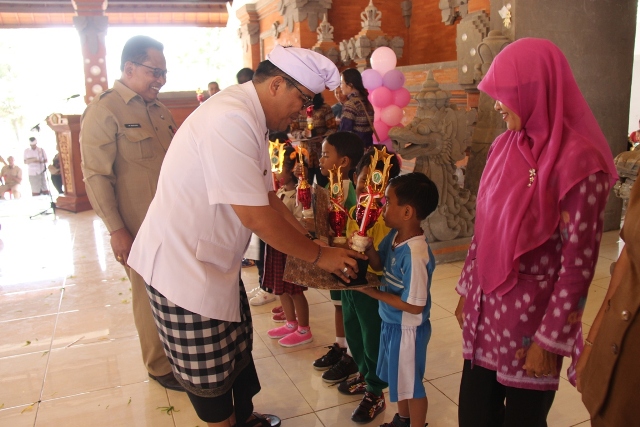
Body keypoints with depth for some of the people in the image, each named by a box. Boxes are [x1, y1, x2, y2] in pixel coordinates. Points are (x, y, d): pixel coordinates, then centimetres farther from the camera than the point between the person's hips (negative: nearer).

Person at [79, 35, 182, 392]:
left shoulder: (160, 110, 12)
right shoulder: (103, 111, -9)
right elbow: (96, 176, -12)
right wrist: (116, 230, -15)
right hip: (139, 228, -6)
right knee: (151, 297, 7)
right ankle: (160, 366, 25)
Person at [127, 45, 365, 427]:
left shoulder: (252, 120, 6)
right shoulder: (231, 119, -26)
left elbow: (268, 197, 11)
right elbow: (255, 215, -26)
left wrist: (314, 240, 6)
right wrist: (319, 255, -15)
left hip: (214, 261, 10)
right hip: (184, 264, -9)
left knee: (238, 348, 23)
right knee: (209, 373, 10)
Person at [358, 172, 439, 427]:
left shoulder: (415, 255, -32)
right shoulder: (395, 236, -7)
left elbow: (414, 306, -27)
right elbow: (380, 265, 8)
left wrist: (371, 292, -22)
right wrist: (368, 248, -14)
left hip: (407, 328, -9)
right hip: (390, 322, 9)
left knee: (411, 385, 15)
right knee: (398, 378, 28)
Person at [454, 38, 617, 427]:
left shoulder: (578, 161, -18)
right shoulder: (505, 146, 3)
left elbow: (578, 265, -17)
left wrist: (549, 339, -13)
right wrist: (466, 290, 12)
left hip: (531, 317, -6)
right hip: (486, 309, 6)